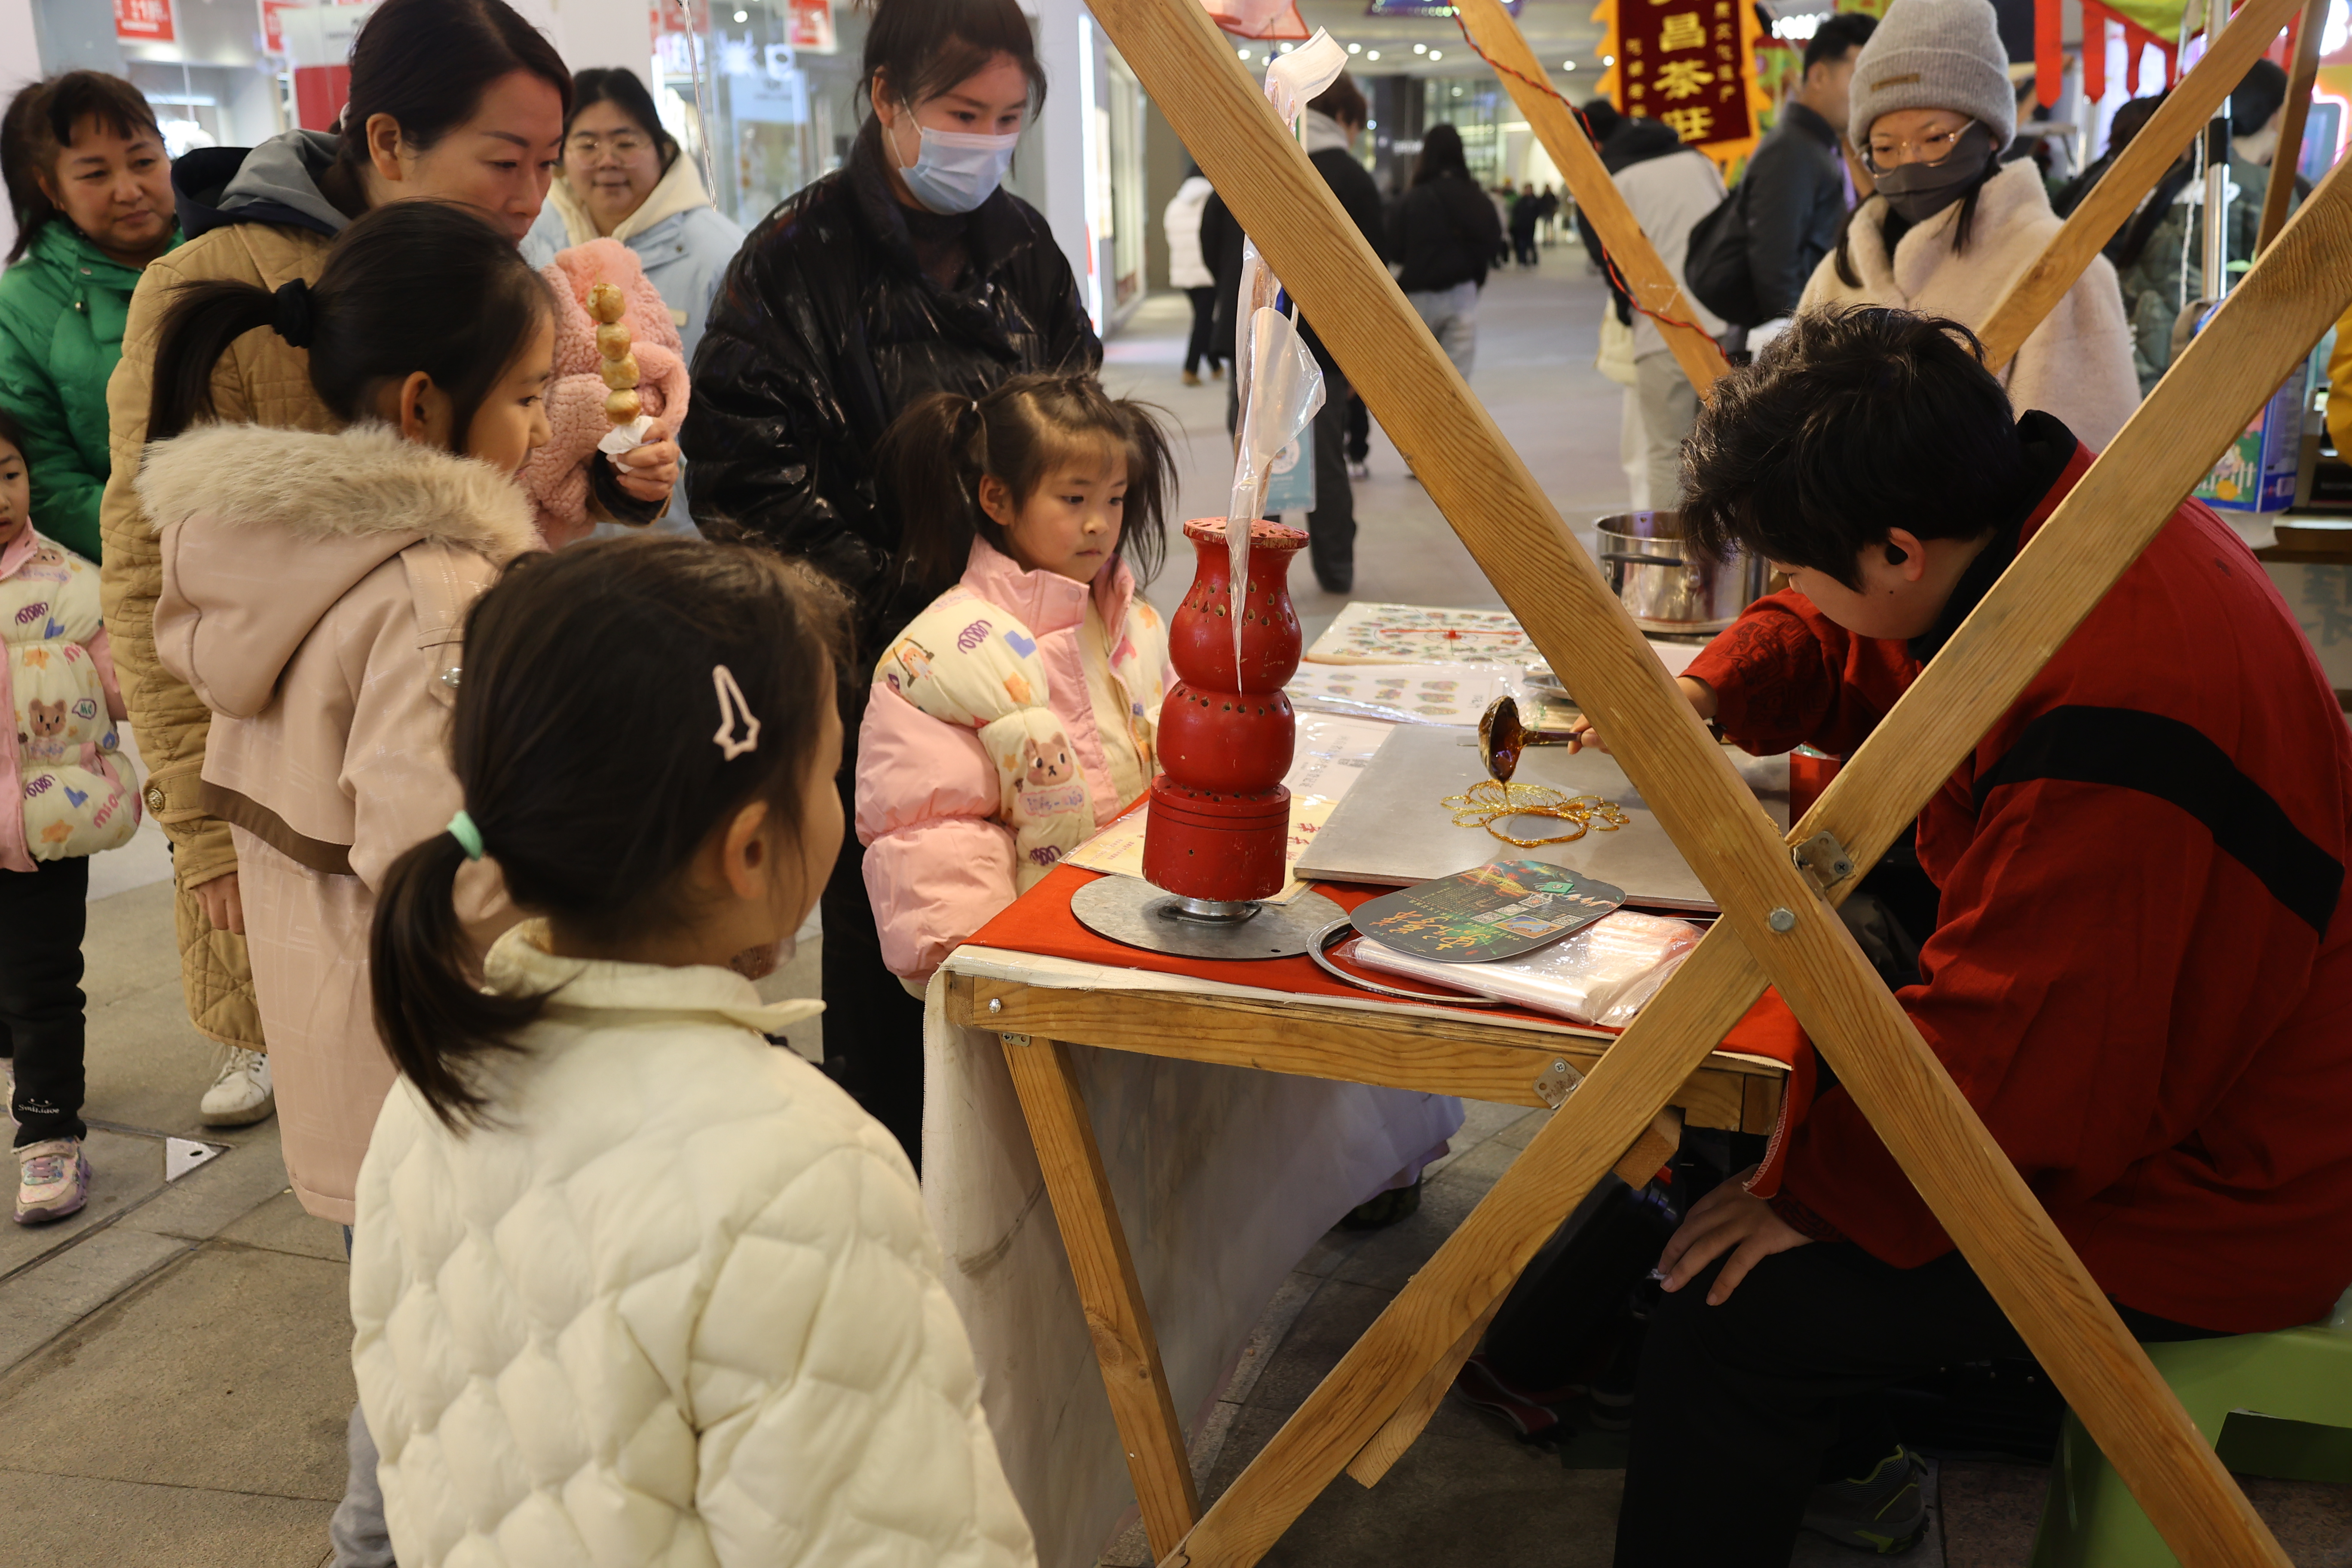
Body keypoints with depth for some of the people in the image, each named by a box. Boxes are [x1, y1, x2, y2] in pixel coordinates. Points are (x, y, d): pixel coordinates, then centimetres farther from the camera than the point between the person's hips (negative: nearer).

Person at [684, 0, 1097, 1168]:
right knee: (882, 938, 5)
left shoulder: (1021, 246, 9)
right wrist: (902, 607, -14)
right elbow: (747, 480, -11)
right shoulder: (797, 259, -7)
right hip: (870, 669, -4)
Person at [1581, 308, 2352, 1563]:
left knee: (1731, 1308, -20)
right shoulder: (2041, 507, -5)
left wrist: (1822, 1199, -19)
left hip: (2202, 1206, -10)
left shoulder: (2114, 714, -36)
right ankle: (1839, 1461, 31)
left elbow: (2015, 1067, -31)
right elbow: (1830, 645, 16)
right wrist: (1707, 696, 0)